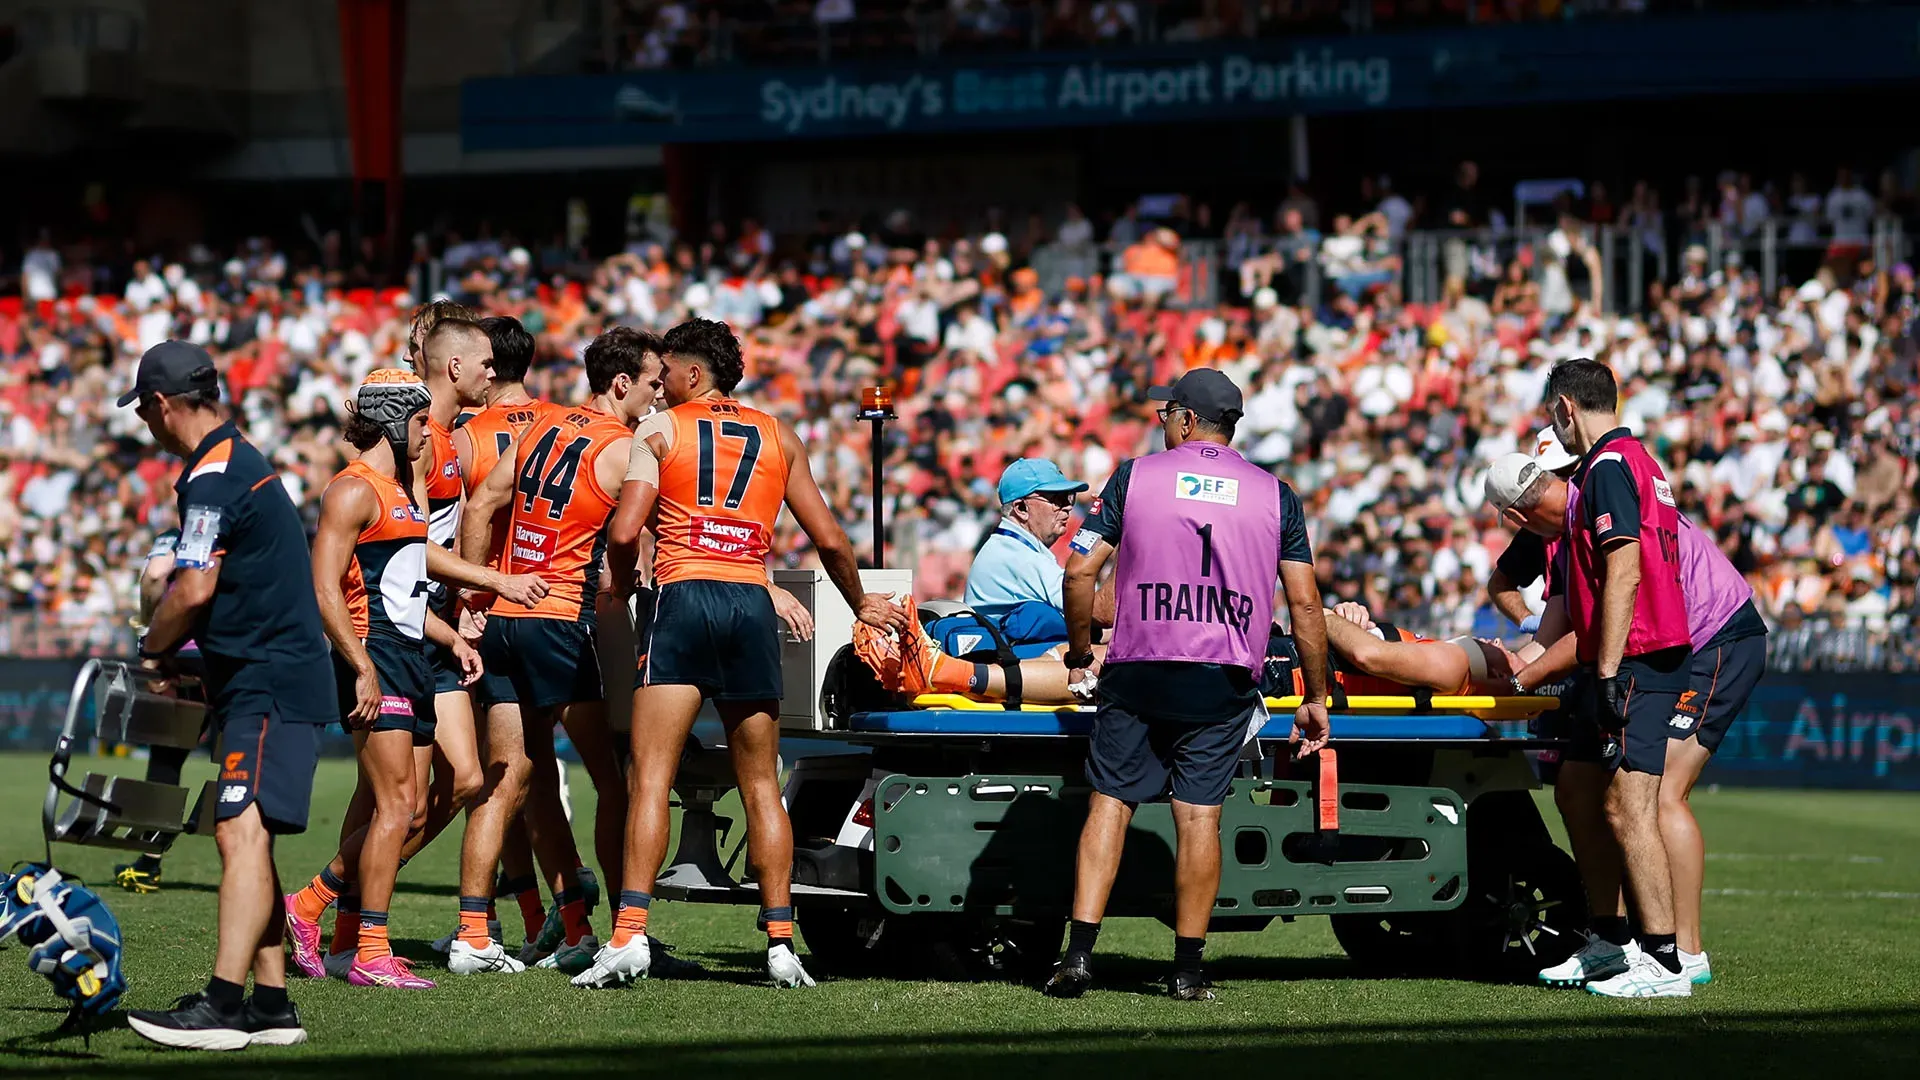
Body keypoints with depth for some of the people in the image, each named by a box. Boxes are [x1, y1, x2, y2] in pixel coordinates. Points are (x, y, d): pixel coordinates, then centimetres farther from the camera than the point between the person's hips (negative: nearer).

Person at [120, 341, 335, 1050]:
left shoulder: (212, 478, -13)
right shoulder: (242, 462, 19)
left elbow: (193, 592, -20)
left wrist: (150, 653, -4)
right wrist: (176, 657, 17)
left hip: (269, 687, -11)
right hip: (274, 679, 11)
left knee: (243, 832, -18)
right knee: (245, 838, 11)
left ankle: (221, 1003, -27)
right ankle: (270, 1004, 12)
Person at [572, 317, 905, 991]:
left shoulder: (660, 430, 6)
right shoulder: (778, 437, 16)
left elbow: (626, 532, -5)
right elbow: (829, 540, 15)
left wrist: (620, 587, 15)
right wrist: (860, 606, 31)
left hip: (684, 598, -3)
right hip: (753, 605, 3)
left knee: (651, 778, -7)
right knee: (761, 786, 9)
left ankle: (630, 935, -19)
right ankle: (781, 942, 4)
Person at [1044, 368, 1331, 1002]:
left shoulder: (1135, 476, 4)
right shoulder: (1275, 495, 7)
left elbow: (1080, 572, 0)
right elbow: (1304, 603, 4)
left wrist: (1080, 652, 15)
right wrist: (1315, 698, 11)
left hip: (1138, 672, -1)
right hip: (1223, 686, 1)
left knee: (1110, 802, 5)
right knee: (1200, 815, 2)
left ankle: (1079, 952, -3)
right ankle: (1188, 969, 2)